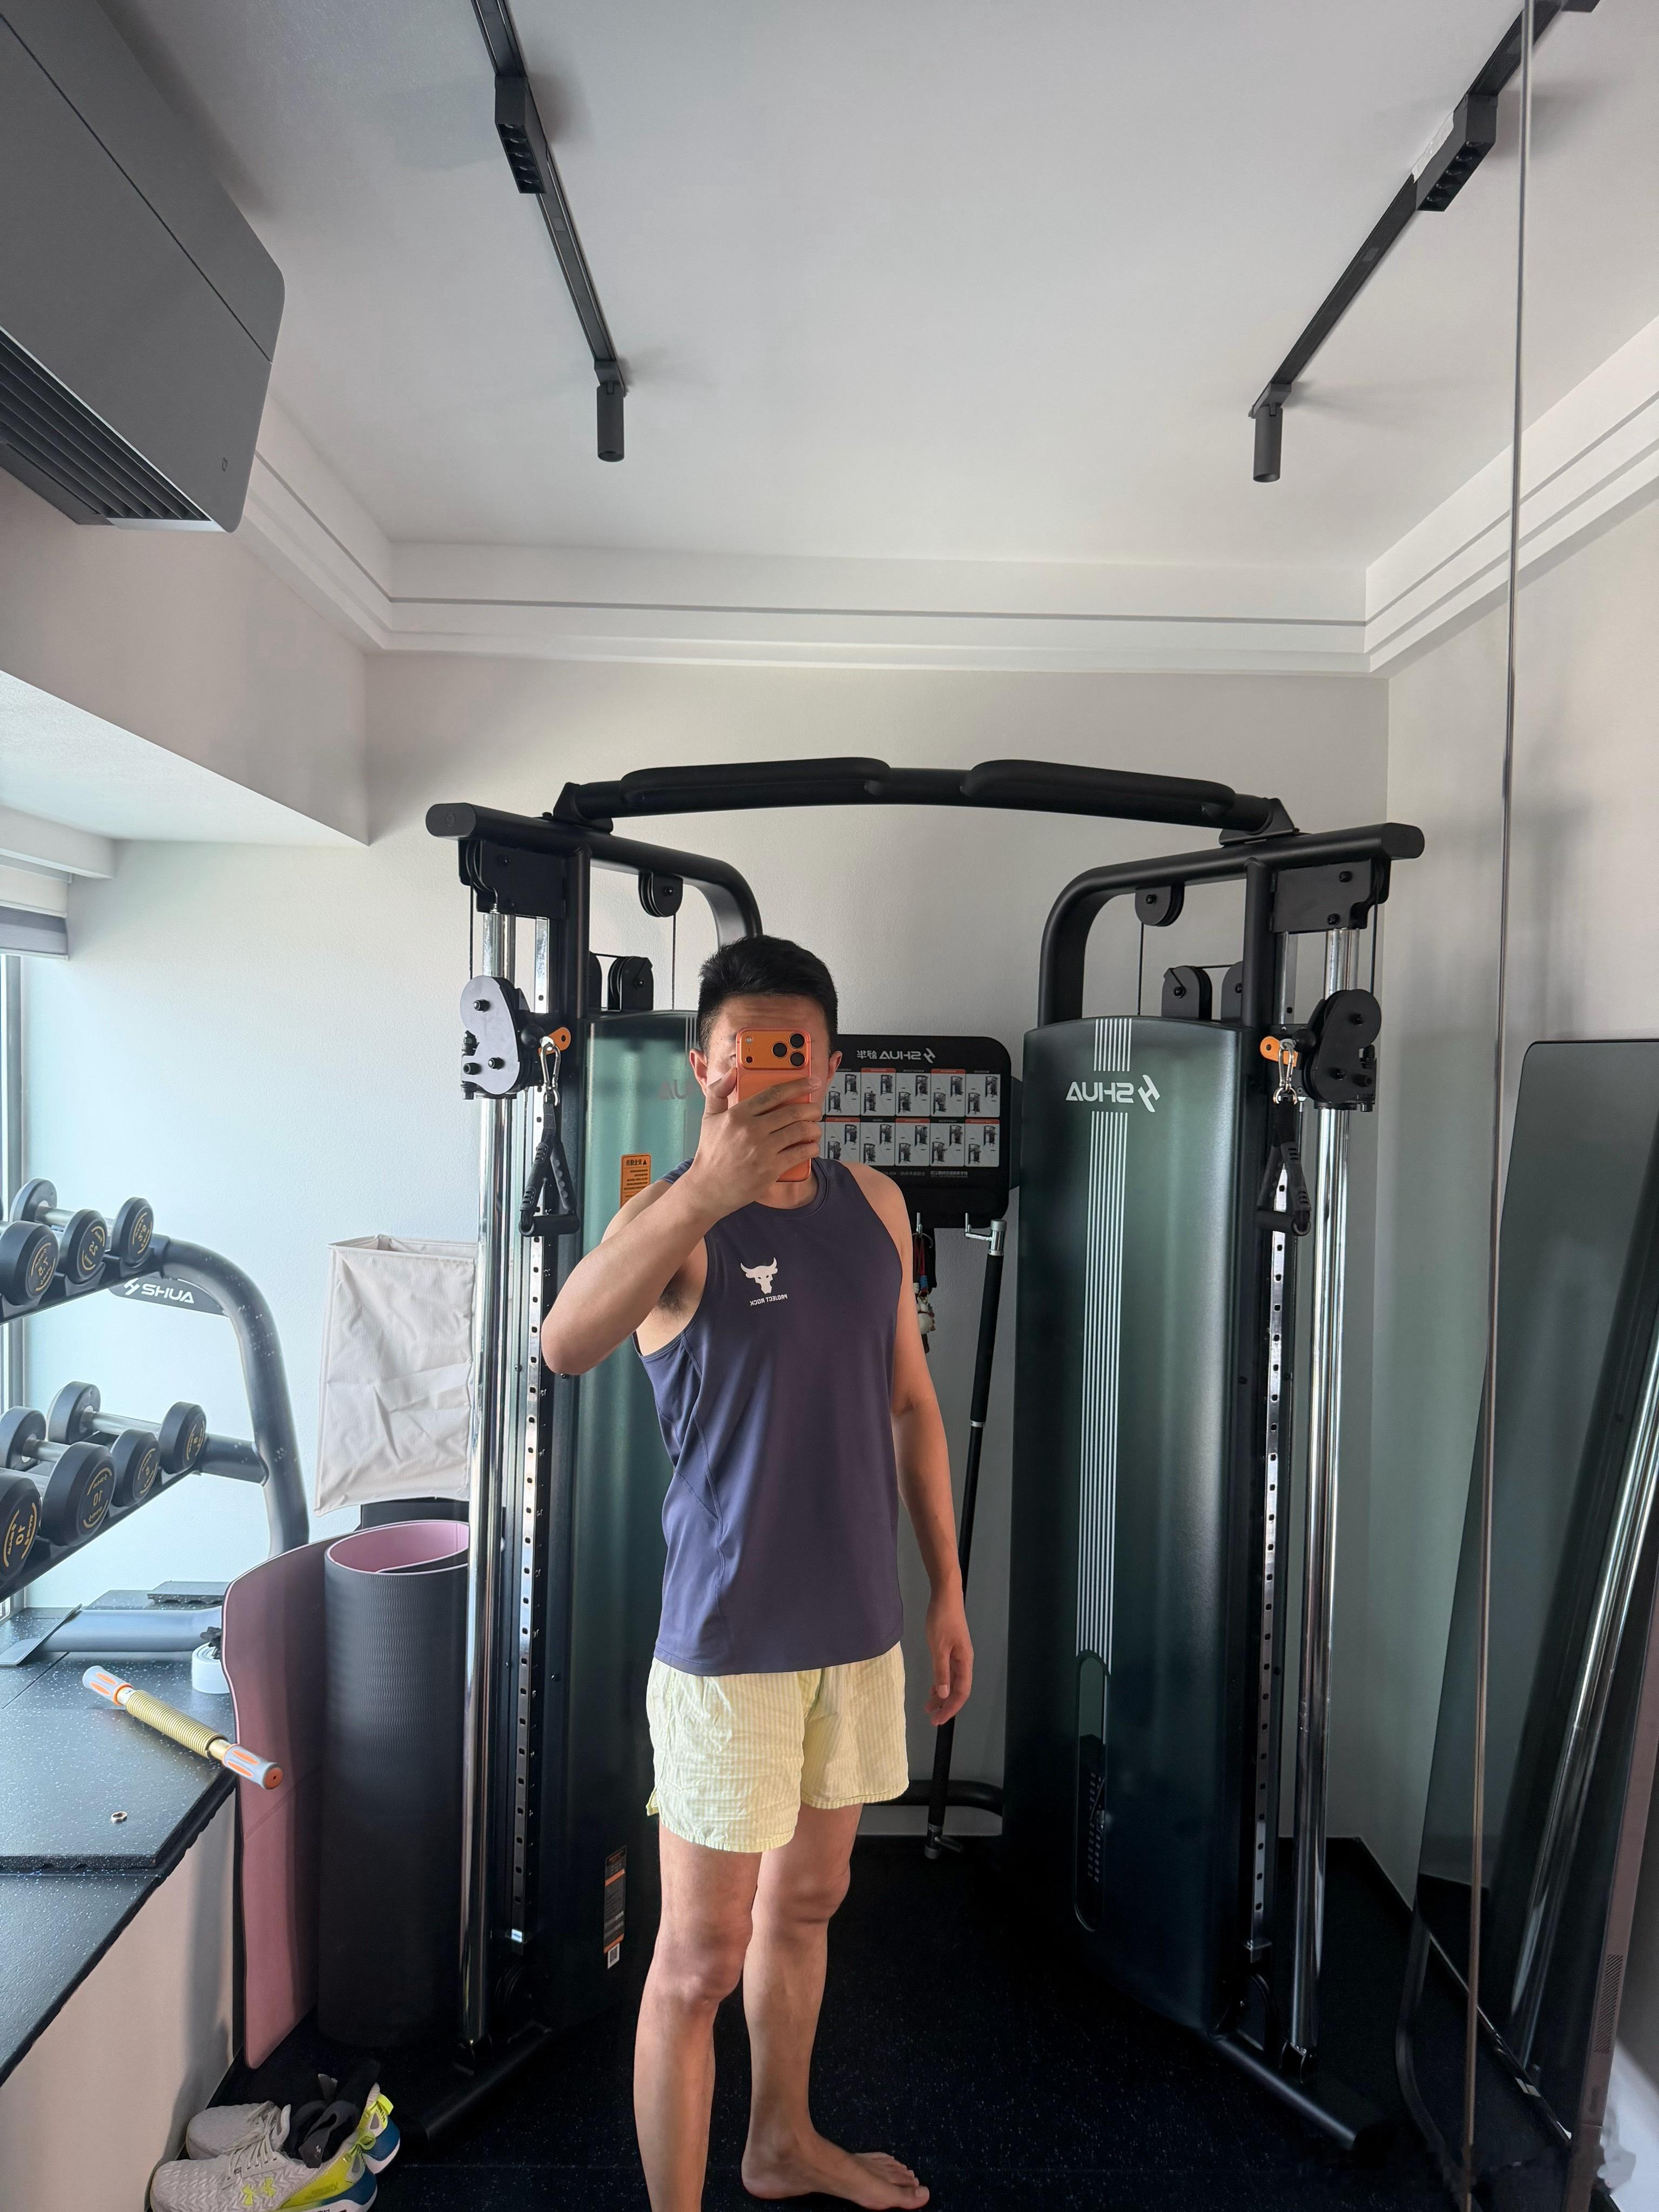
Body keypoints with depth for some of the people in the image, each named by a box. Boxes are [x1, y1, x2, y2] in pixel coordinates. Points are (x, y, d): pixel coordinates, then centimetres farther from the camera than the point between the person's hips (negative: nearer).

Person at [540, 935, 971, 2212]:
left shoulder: (874, 1205, 2)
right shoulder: (674, 1216, -16)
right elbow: (566, 1346, -37)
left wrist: (947, 1587, 11)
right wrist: (709, 1190, -49)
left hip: (858, 1626, 6)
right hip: (730, 1639, -6)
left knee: (807, 1902, 24)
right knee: (702, 1955, 6)